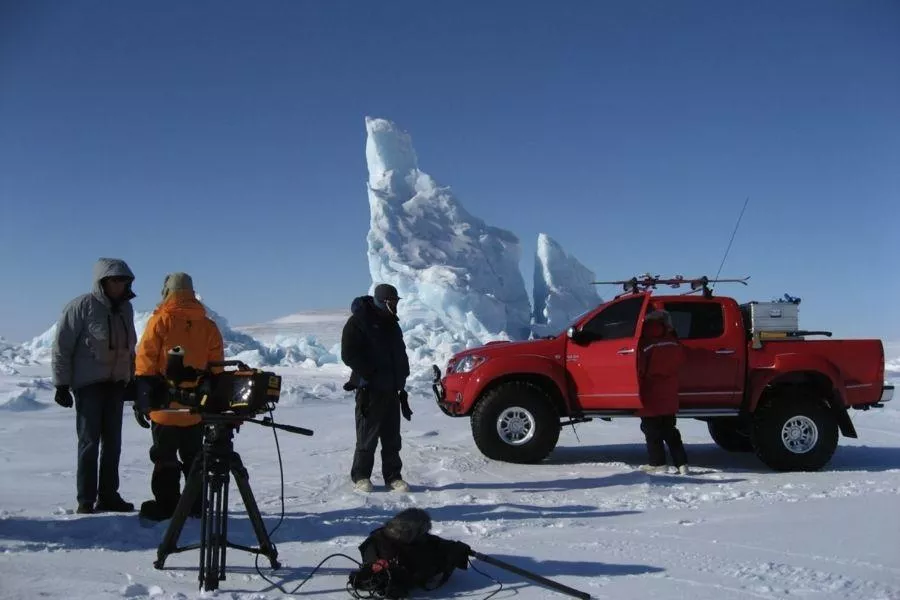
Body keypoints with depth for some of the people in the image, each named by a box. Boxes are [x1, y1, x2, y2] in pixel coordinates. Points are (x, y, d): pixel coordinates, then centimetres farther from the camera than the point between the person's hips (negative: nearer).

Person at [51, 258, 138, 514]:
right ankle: (86, 500, 2)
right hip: (88, 384, -6)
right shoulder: (81, 306, -9)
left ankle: (108, 495, 15)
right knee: (90, 441, -5)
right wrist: (62, 384, -10)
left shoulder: (125, 308, 10)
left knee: (112, 442, 7)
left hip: (116, 384, 6)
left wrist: (131, 380, 17)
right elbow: (61, 346, -8)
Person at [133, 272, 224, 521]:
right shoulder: (209, 326, 4)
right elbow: (216, 370, 7)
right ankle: (198, 505, 20)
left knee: (165, 459, 6)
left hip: (165, 407, -4)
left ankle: (166, 506, 8)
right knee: (194, 458, 15)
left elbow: (145, 364, -7)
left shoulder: (160, 321, -6)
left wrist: (142, 399, -3)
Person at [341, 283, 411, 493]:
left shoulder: (391, 324, 17)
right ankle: (361, 476, 11)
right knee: (367, 436, -1)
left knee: (392, 437, 9)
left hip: (392, 389, 7)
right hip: (369, 389, -7)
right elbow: (349, 355, -15)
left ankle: (393, 476, 15)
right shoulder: (358, 322, -7)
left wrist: (401, 379, 13)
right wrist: (367, 375, -17)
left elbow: (401, 354, 24)